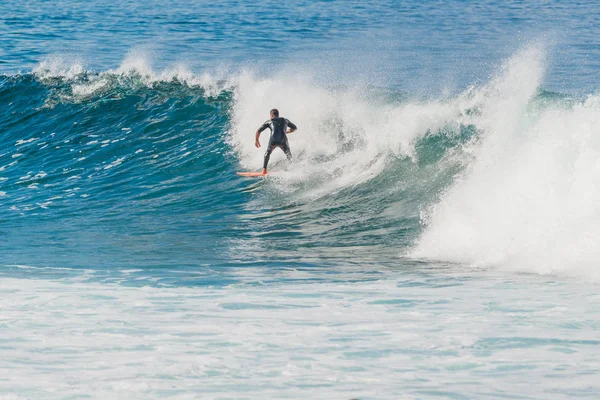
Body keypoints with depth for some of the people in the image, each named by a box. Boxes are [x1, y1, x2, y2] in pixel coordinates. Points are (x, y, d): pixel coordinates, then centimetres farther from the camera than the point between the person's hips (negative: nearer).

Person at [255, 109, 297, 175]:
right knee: (290, 157, 17)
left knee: (267, 154, 24)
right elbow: (295, 128, 39)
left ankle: (264, 171, 16)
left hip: (273, 140, 0)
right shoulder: (285, 120, 27)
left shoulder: (269, 121, 22)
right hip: (283, 141, 0)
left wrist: (256, 140, 34)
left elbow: (258, 131, 20)